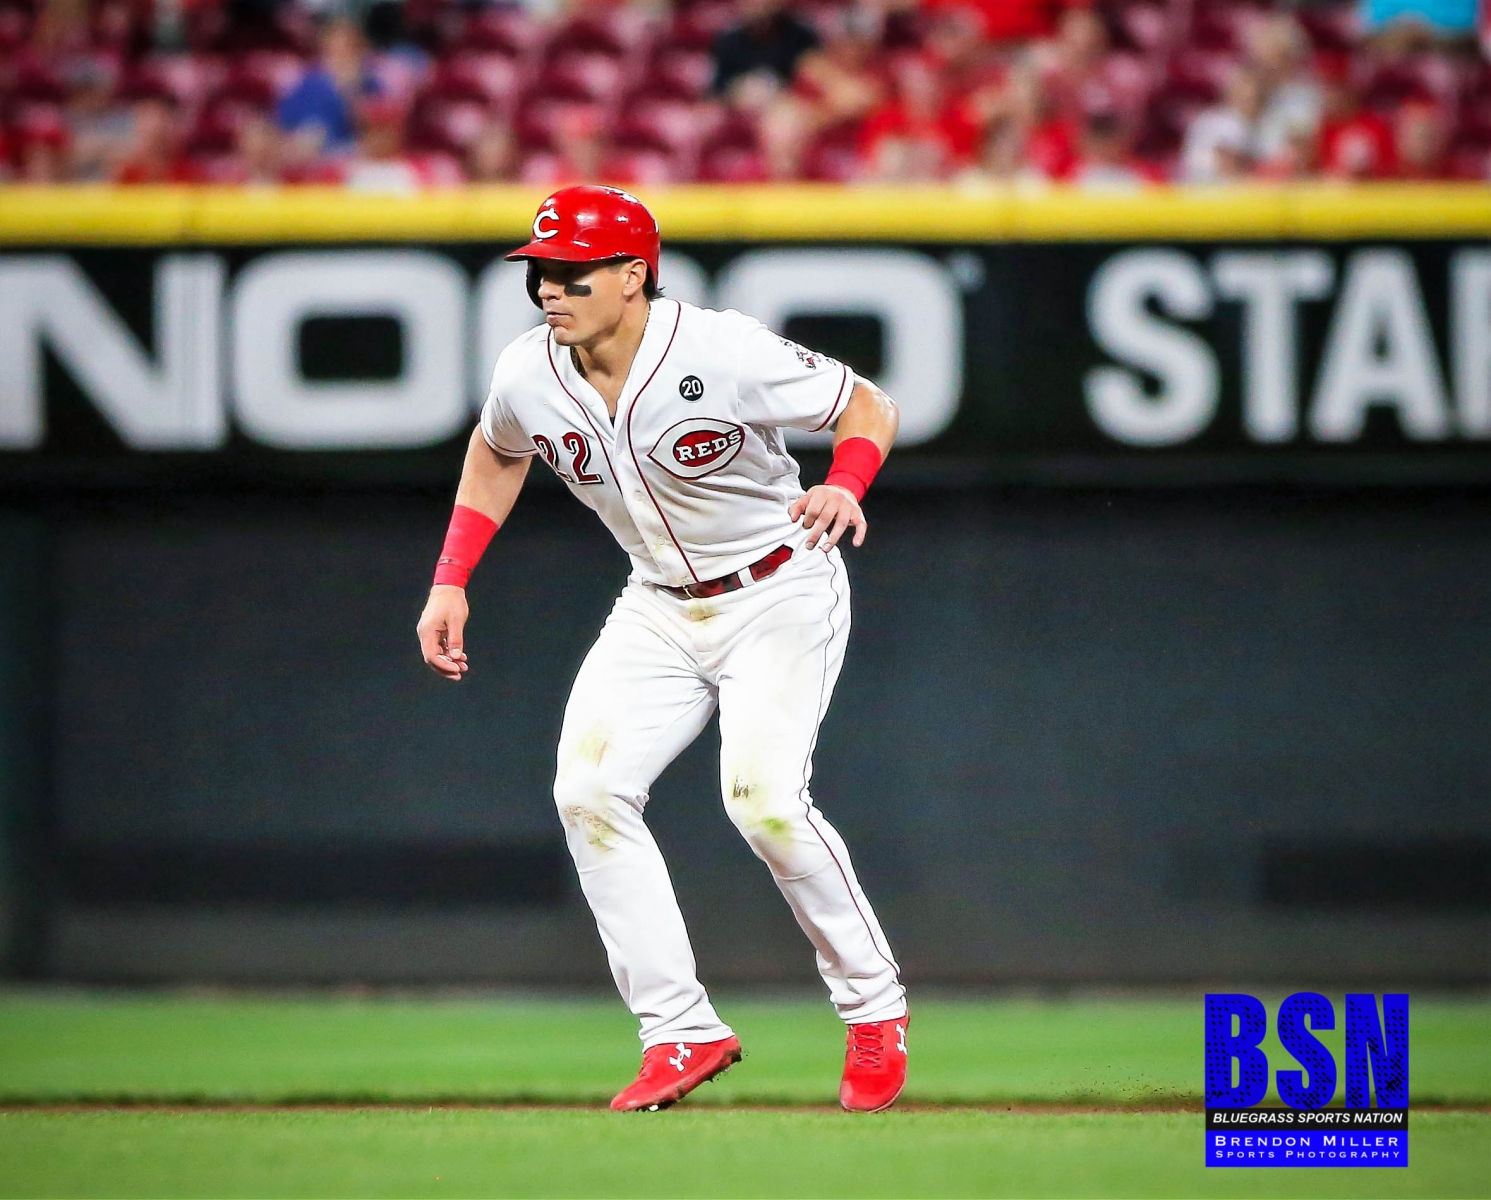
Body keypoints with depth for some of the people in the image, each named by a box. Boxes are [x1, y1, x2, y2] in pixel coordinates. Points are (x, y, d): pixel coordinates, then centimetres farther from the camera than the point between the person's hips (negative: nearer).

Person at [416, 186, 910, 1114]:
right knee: (589, 791, -11)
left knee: (762, 794, -23)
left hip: (781, 593, -6)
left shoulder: (723, 353, -26)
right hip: (659, 609, 6)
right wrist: (451, 582, 6)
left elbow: (869, 408, -14)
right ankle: (683, 1035, -6)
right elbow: (497, 452, 15)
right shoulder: (529, 376, -10)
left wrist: (844, 489, -35)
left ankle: (875, 1010, -3)